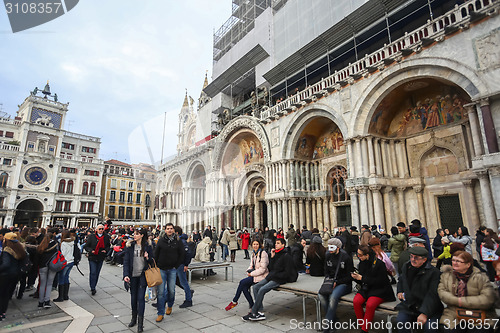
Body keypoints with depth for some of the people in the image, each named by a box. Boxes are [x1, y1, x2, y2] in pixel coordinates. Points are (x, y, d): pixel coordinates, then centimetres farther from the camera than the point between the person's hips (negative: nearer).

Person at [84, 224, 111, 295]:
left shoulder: (106, 237, 2)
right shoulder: (91, 236, -5)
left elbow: (108, 246, 12)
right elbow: (86, 246, -1)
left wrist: (106, 250, -7)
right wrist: (91, 250, -19)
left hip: (101, 258, 3)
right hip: (92, 257, -3)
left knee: (97, 273, 11)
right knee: (93, 273, -7)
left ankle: (93, 287, 26)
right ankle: (92, 288, 2)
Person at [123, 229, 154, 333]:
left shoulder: (147, 246, -2)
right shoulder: (130, 245, 0)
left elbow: (152, 261, 5)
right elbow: (126, 261, -2)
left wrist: (148, 258, -18)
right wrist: (126, 275, -12)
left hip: (143, 275, -2)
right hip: (133, 275, 2)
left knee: (141, 297, -4)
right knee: (133, 296, 14)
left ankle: (140, 322, 4)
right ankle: (134, 318, 33)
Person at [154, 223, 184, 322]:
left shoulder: (178, 241, -1)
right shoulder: (161, 240, 0)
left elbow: (182, 255, 3)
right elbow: (156, 254, 6)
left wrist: (176, 266, -2)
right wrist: (157, 266, 1)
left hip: (172, 270, 0)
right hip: (161, 269, 0)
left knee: (171, 290, 8)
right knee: (161, 291, 0)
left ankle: (170, 306, 35)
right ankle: (161, 313, 10)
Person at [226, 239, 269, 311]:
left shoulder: (263, 253, -13)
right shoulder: (253, 253, 12)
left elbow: (263, 268, -18)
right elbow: (251, 265, 18)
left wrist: (252, 274, -16)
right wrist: (248, 271, -3)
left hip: (262, 276, -7)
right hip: (254, 274, 7)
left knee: (242, 282, -16)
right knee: (244, 288, -14)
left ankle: (234, 301, 2)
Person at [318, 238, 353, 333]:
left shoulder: (346, 257, -10)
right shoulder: (328, 256, 6)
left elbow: (350, 276, -7)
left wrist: (336, 282, -15)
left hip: (344, 284, -5)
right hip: (331, 282, 5)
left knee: (333, 296, -33)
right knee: (321, 294, -24)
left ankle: (328, 325, -21)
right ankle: (333, 320, -9)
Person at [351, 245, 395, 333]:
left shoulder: (379, 263, -16)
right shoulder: (362, 263, 5)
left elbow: (380, 281, -18)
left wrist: (362, 278, -19)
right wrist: (356, 277, -9)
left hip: (380, 290, -5)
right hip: (366, 288, 6)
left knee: (370, 304, -31)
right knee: (356, 301, -21)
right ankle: (362, 325, -3)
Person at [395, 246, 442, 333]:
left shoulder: (434, 272, -11)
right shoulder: (406, 267, 8)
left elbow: (432, 295, -16)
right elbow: (400, 281, 29)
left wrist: (424, 313, -23)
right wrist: (399, 292, 11)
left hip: (429, 308, -3)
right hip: (409, 305, 3)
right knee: (400, 321, -23)